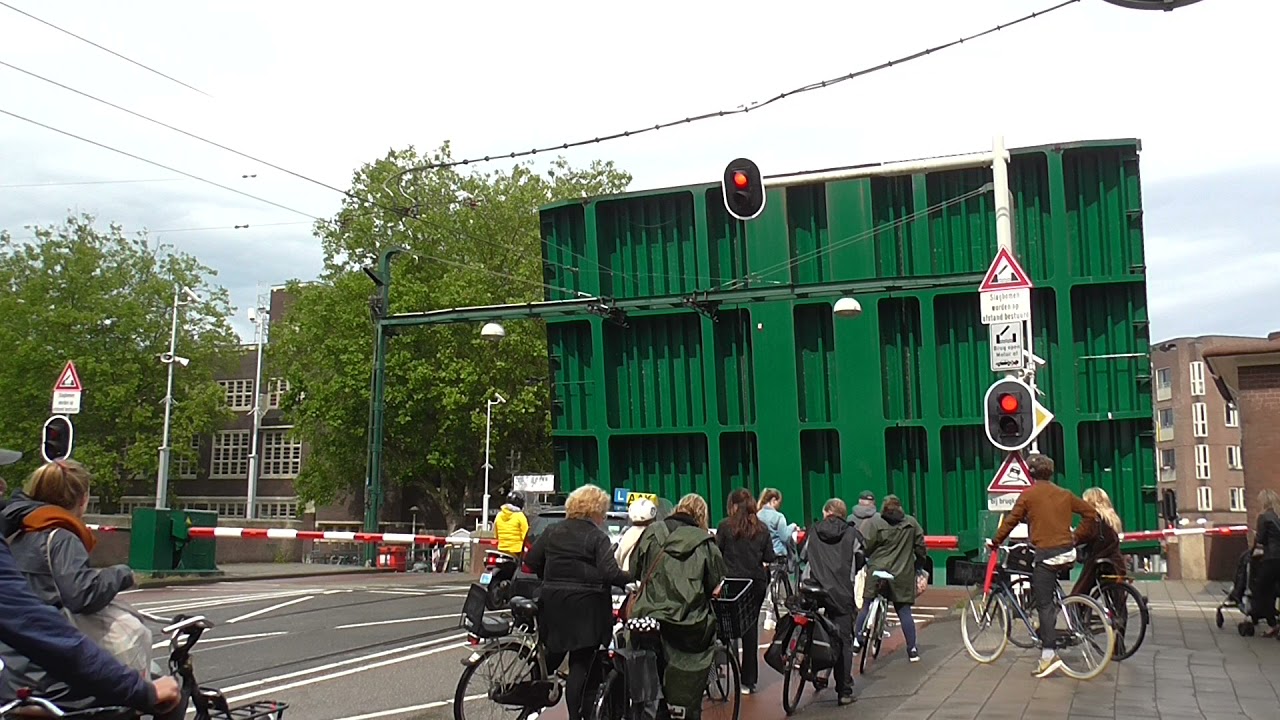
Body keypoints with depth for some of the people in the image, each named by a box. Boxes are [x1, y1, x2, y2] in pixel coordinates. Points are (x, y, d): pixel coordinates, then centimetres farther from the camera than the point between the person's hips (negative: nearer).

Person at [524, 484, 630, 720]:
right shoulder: (598, 537, -10)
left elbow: (531, 560, 8)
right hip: (585, 607, -5)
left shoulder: (553, 531, 6)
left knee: (554, 654, 24)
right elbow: (609, 573, -19)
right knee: (581, 666, 2)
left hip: (554, 603, 5)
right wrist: (632, 580, -5)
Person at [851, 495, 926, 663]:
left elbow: (865, 546, -7)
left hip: (877, 572, -2)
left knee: (865, 606, 9)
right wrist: (919, 564, 24)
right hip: (903, 574, 2)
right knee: (904, 611, 6)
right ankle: (912, 650, 6)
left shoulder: (874, 521, -3)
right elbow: (920, 546, 9)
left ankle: (856, 641, 10)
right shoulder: (911, 523, 6)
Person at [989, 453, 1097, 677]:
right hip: (1067, 553, 6)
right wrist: (1078, 536, 18)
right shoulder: (1064, 494, 12)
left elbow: (1011, 520, 0)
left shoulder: (1028, 494, -3)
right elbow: (1090, 512, 13)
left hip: (1045, 554, -6)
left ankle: (1048, 655, -10)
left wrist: (996, 541, 11)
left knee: (1044, 604, -5)